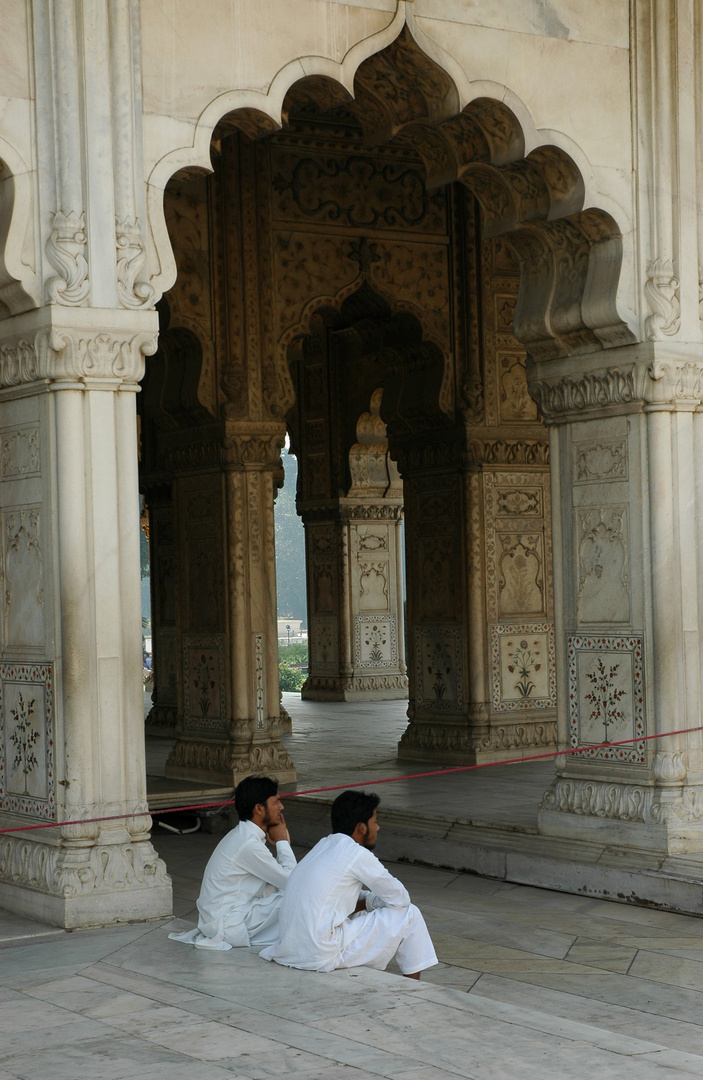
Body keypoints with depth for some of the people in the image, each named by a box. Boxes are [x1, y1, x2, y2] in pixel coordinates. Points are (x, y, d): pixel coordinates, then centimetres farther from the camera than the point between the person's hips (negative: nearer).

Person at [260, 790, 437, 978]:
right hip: (322, 957, -9)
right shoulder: (357, 854, -10)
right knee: (408, 916, 3)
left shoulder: (324, 847, 15)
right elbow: (400, 899, 0)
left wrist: (369, 901, 13)